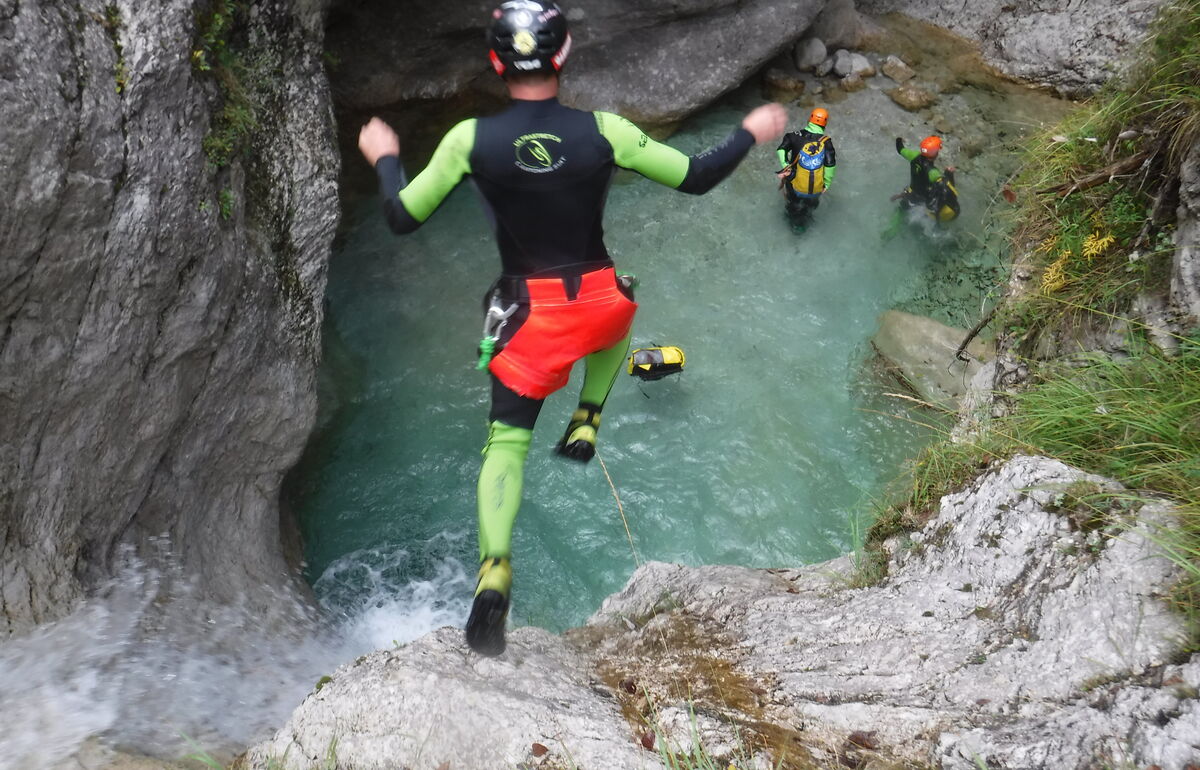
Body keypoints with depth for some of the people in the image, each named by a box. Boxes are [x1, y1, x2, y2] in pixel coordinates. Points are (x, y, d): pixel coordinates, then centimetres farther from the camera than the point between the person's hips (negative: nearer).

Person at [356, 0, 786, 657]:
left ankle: (494, 569, -9)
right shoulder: (603, 131, -12)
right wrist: (752, 133, 15)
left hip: (526, 312, 0)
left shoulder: (470, 139, -12)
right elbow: (696, 178, -3)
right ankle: (585, 423, 30)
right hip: (601, 301, 1)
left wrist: (383, 157, 16)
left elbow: (402, 218, -3)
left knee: (506, 441, 10)